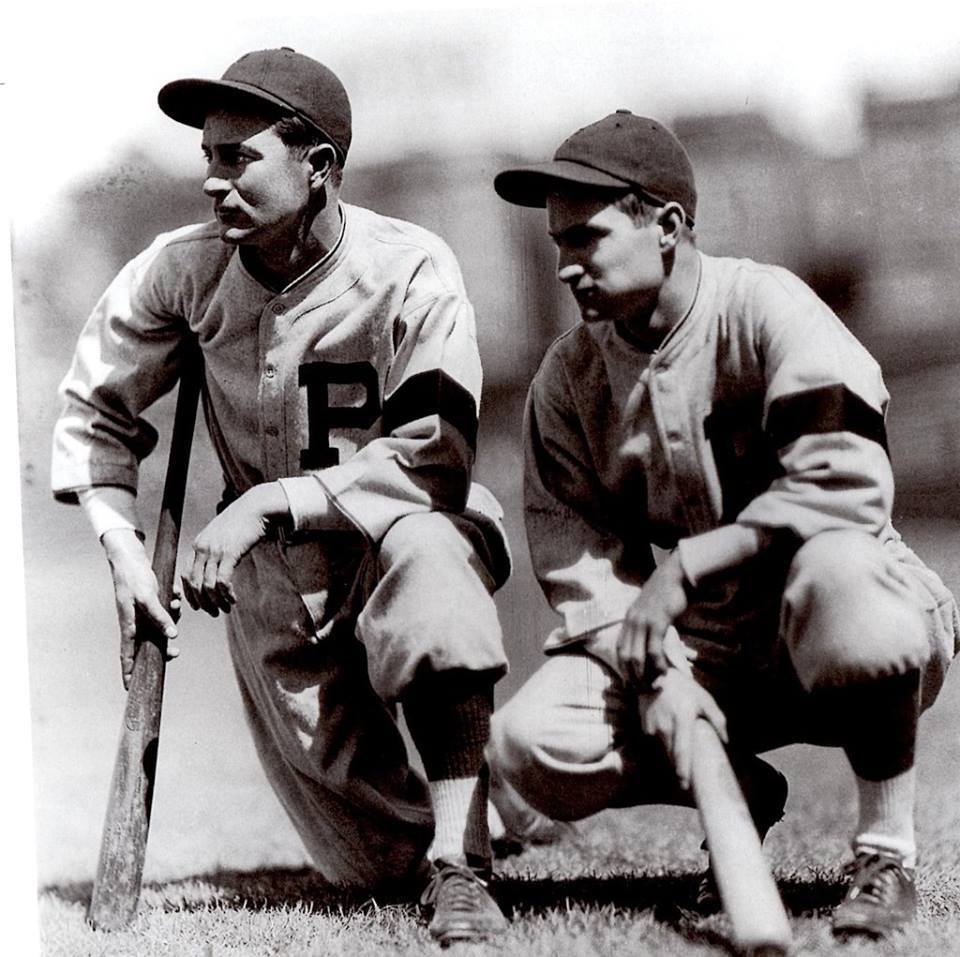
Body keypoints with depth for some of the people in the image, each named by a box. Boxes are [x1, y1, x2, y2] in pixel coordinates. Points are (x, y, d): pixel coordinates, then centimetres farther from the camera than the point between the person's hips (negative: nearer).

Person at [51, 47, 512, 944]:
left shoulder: (410, 272, -17)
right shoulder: (185, 268, -7)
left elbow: (433, 457, -22)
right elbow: (92, 411, 8)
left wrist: (268, 502, -27)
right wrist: (124, 551, -4)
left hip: (400, 524, -3)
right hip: (272, 568, 3)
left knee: (425, 548, -42)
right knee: (374, 862, -1)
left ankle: (459, 866, -38)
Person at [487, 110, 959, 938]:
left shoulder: (765, 307, -11)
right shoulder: (568, 376, 3)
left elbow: (846, 483, -22)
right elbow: (573, 550, -2)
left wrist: (684, 567, -22)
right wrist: (657, 673, -19)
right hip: (693, 650, 5)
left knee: (837, 576, -40)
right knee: (533, 746, -20)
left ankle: (889, 850, -19)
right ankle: (739, 792, 9)